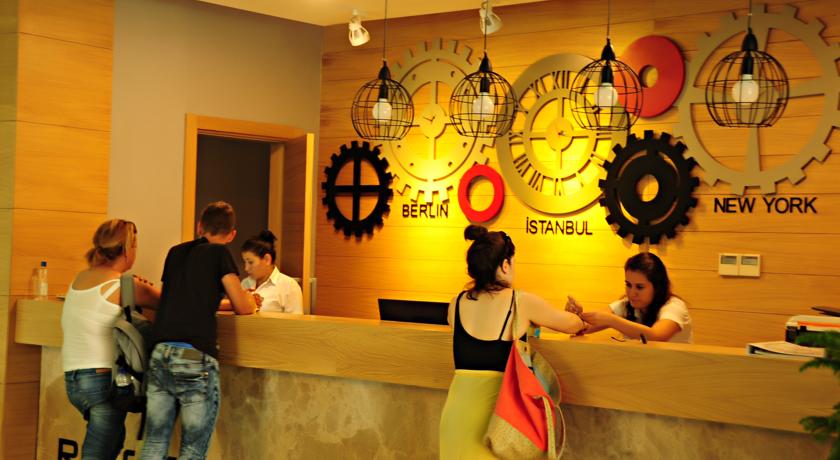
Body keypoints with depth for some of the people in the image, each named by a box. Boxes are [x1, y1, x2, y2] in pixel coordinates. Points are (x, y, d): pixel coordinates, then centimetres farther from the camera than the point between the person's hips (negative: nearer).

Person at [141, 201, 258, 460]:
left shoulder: (176, 252, 18)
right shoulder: (219, 253, 2)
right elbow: (243, 308, 2)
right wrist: (250, 300, 24)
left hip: (160, 354, 5)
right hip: (195, 358, -5)